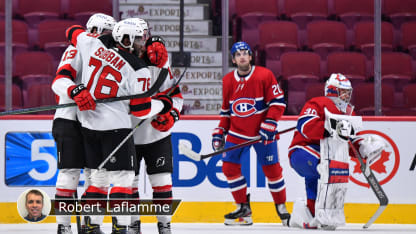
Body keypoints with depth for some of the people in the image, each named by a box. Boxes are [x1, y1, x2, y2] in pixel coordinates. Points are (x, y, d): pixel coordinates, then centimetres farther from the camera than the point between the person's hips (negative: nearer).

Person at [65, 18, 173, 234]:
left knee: (99, 176, 15)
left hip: (88, 122, 6)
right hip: (115, 126, -6)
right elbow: (141, 109, -10)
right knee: (122, 176, -2)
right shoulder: (138, 70, -14)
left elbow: (74, 32, 17)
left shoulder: (94, 44, -2)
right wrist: (163, 103, 8)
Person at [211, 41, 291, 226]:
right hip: (237, 133, 4)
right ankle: (243, 209, 7)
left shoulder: (264, 75, -9)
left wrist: (269, 126, -17)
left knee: (272, 169, -2)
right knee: (229, 167, -4)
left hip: (263, 132, -4)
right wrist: (219, 133, 7)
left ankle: (281, 208, 14)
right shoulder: (228, 81, 5)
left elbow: (278, 102, -10)